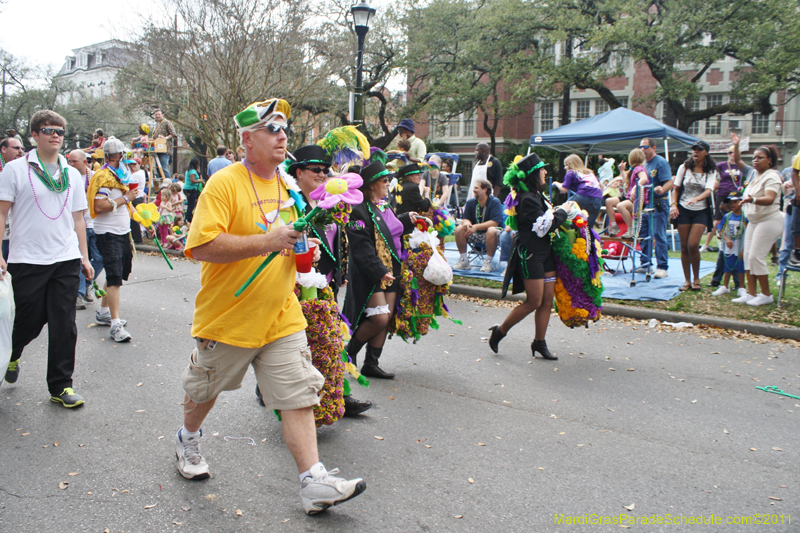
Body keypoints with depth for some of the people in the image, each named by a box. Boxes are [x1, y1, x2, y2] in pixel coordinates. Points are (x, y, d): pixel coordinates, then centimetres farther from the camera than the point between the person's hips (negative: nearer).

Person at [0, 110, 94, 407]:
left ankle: (61, 386, 13)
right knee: (29, 322, 7)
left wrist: (84, 257, 11)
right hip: (27, 260, -3)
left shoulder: (72, 175, 12)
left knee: (64, 326, 2)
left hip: (66, 260, 3)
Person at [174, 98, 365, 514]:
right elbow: (201, 246, -26)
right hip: (228, 317, -4)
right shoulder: (224, 183, -15)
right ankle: (188, 439, 48)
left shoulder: (287, 186, 8)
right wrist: (267, 241, -29)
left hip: (281, 317, 5)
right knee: (204, 389, 19)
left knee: (299, 394, -3)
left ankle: (314, 482, 0)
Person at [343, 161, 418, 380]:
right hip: (370, 274, -8)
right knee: (379, 318, -13)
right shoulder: (359, 210, -14)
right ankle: (350, 351, 11)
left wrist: (407, 219, 11)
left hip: (391, 271, 9)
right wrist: (379, 271, -24)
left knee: (387, 318, 6)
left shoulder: (385, 206, 14)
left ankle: (371, 364, 16)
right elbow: (361, 246, -20)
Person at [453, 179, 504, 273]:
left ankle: (488, 262, -25)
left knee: (492, 231, -37)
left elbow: (494, 223, -22)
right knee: (459, 229, -18)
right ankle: (464, 261, -11)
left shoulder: (495, 202, -13)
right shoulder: (471, 202, 3)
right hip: (475, 235, 5)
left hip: (488, 236, -5)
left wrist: (476, 227, -27)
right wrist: (466, 223, -24)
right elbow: (465, 219, 2)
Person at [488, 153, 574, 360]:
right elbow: (544, 226, -19)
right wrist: (563, 210, -8)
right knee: (534, 301, -5)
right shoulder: (526, 199, -17)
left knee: (547, 300, 8)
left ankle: (539, 342, 17)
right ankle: (500, 331, 11)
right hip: (530, 253, -9)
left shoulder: (536, 194, 14)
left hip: (545, 251, 9)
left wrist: (560, 211, 7)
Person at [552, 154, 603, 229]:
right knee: (588, 226, 7)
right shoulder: (590, 173, 31)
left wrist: (557, 183, 27)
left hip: (584, 197, -6)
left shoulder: (570, 173, 13)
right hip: (598, 200, 6)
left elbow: (564, 190, 8)